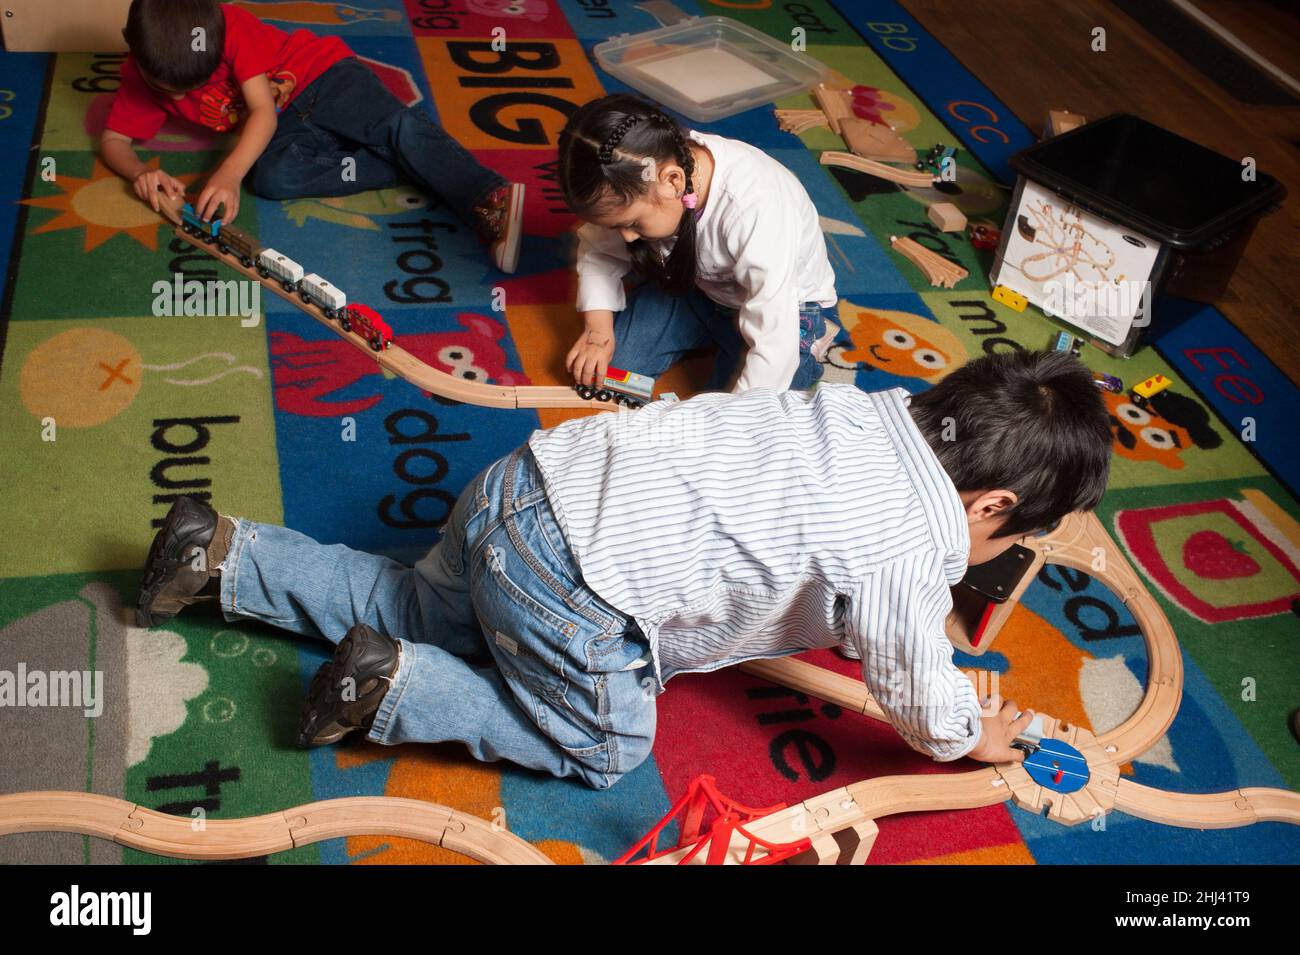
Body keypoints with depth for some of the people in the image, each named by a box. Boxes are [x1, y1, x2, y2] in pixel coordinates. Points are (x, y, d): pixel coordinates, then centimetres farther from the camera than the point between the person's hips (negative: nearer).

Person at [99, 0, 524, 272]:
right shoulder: (142, 77, -4)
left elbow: (263, 111, -26)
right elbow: (113, 141, 1)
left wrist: (229, 173, -41)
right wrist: (141, 172, -24)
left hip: (321, 74, -4)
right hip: (284, 124, 5)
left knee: (397, 126, -33)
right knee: (271, 178, -30)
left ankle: (491, 202, -49)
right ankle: (414, 169, -28)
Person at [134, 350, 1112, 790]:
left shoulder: (877, 408, 8)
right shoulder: (908, 558, -14)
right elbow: (929, 709, -1)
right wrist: (977, 739, 22)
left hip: (535, 476, 8)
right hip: (568, 573, -8)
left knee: (426, 614, 31)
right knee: (604, 744, 16)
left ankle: (222, 554, 27)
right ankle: (388, 687, 6)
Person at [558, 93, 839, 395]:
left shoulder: (756, 211, -40)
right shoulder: (639, 171, -22)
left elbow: (774, 348, -38)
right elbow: (598, 250, -4)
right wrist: (597, 330, -17)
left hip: (786, 305, -5)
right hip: (698, 285, 6)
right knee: (603, 368, -5)